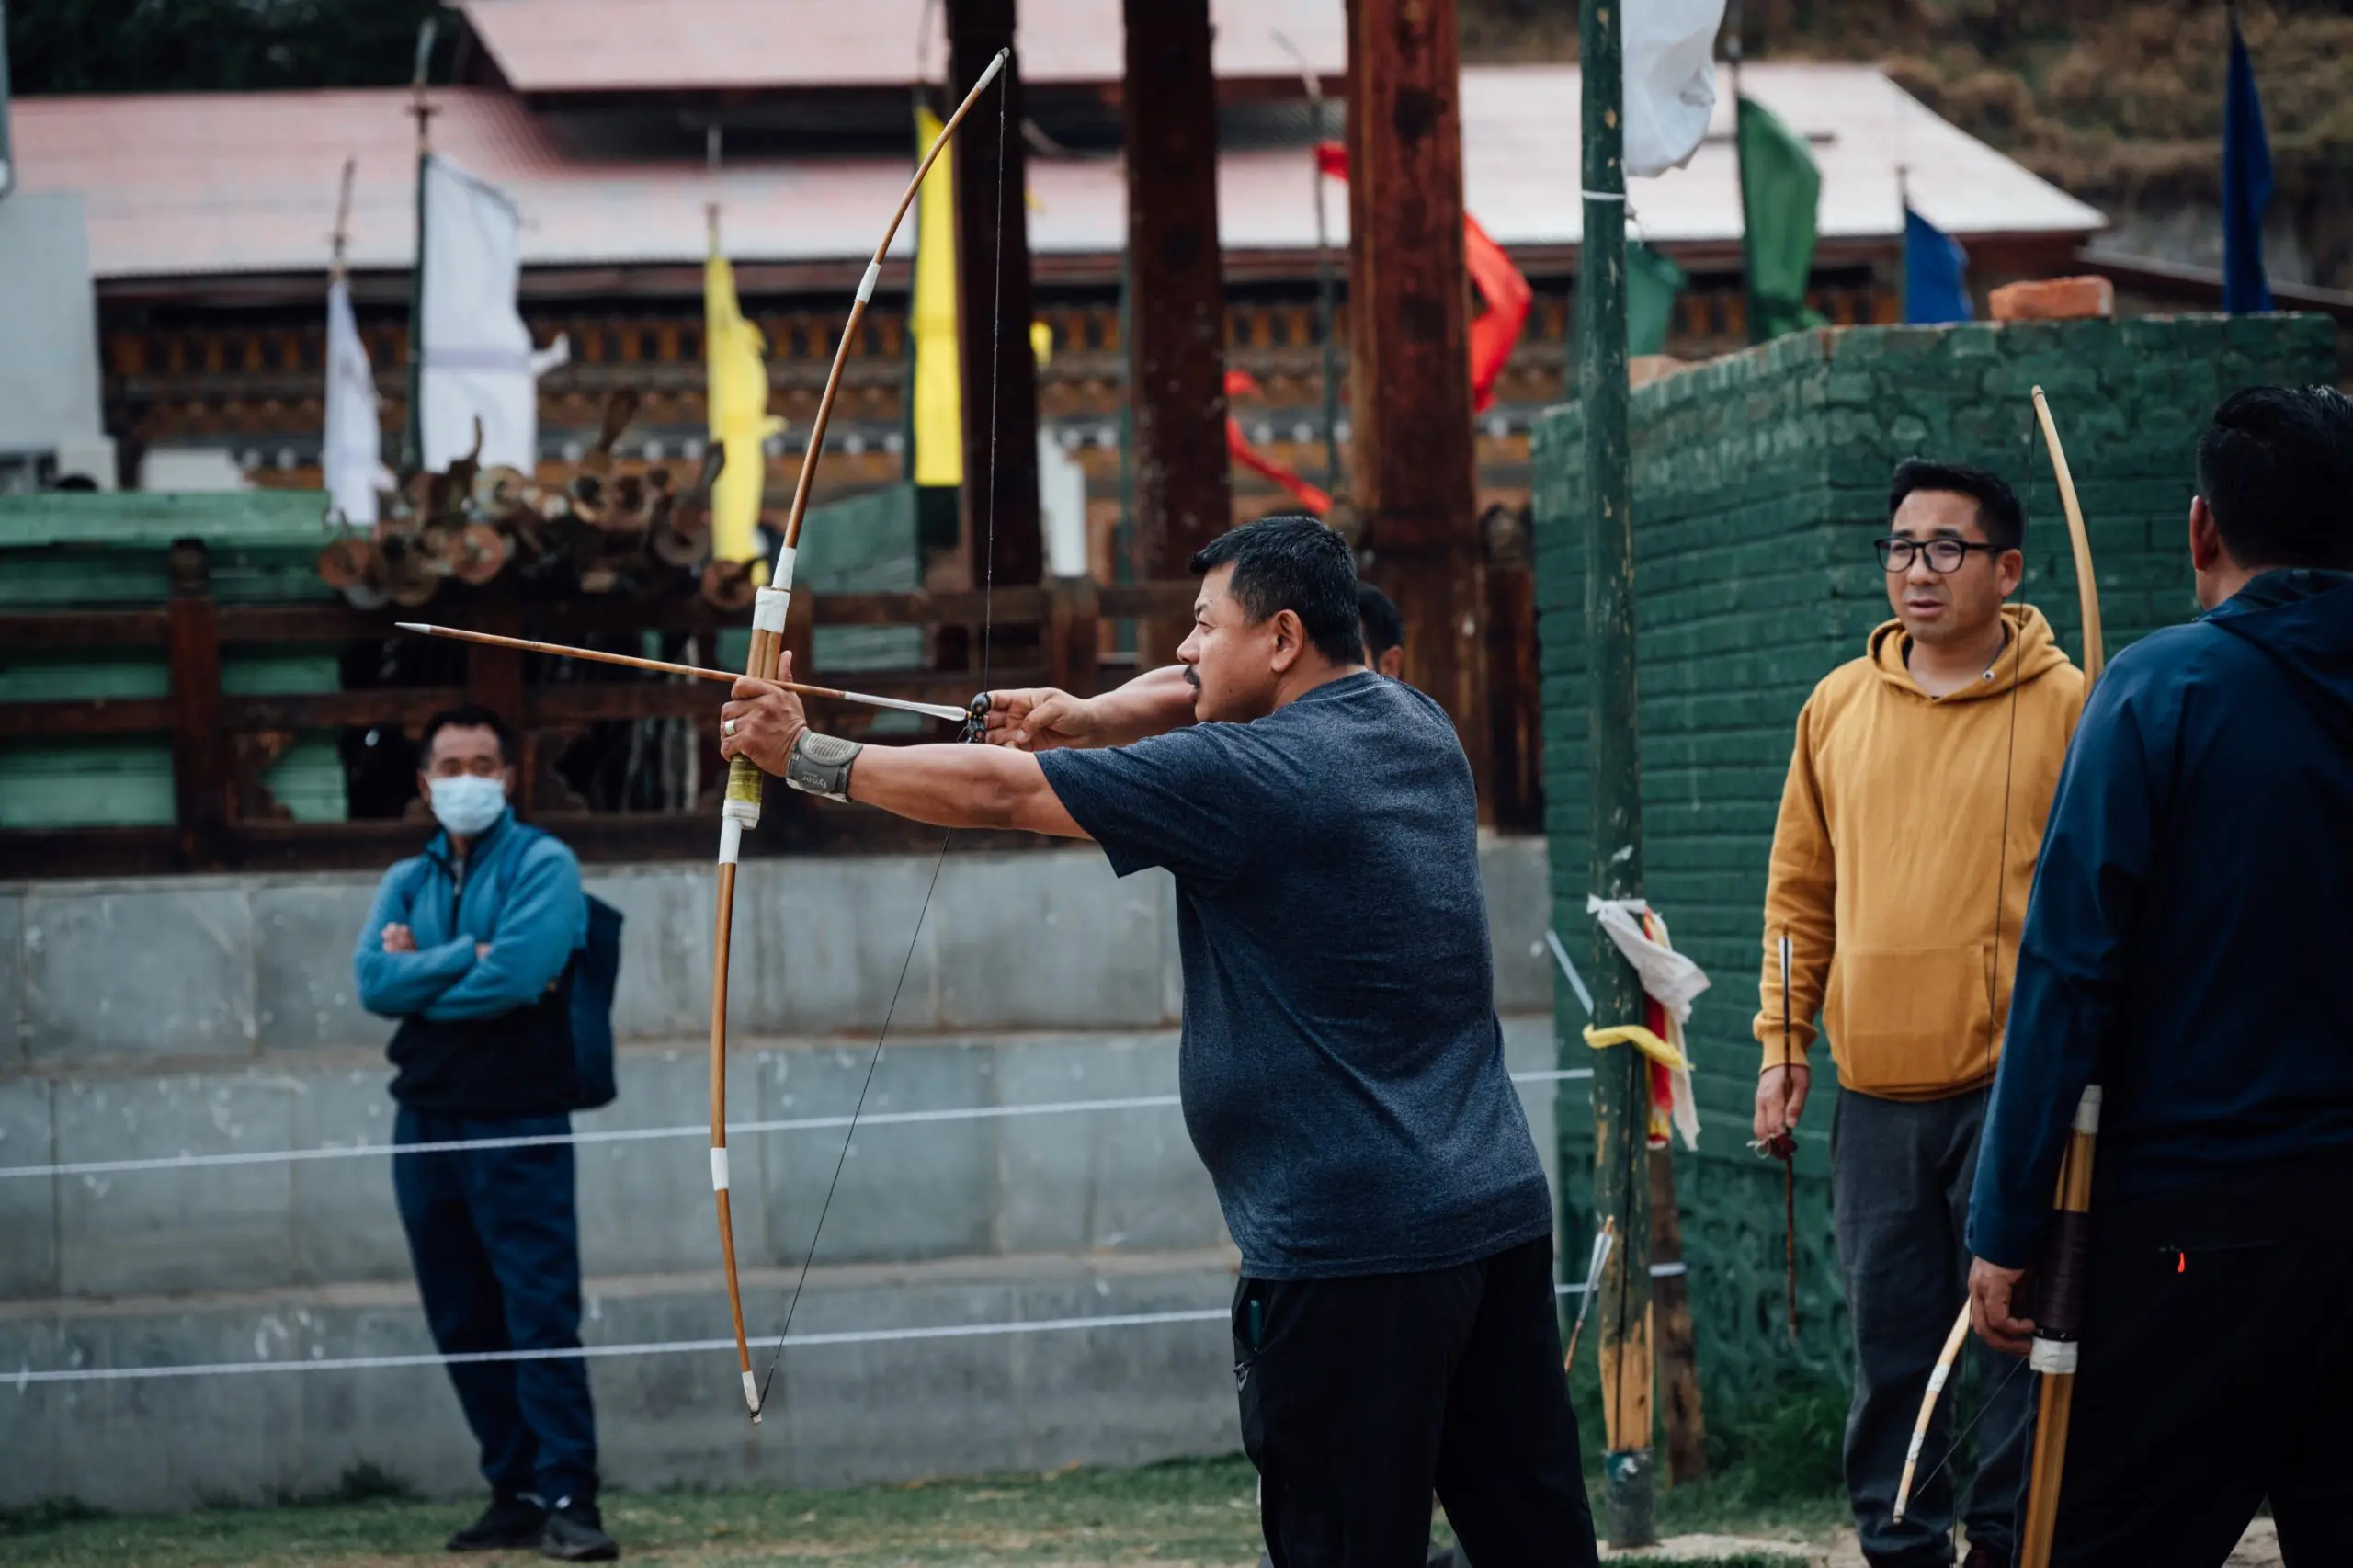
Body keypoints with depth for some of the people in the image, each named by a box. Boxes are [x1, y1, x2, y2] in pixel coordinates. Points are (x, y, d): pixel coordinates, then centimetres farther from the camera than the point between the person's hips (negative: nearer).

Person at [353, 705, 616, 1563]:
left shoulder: (542, 865, -1)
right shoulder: (407, 882, 14)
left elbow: (516, 976, -17)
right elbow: (374, 982, -2)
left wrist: (420, 971, -4)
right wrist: (470, 956, -12)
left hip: (517, 1124, -6)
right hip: (426, 1123, 6)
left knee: (542, 1316, -10)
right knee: (462, 1327, 8)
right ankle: (514, 1491, 14)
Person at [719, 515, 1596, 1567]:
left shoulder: (1245, 778, -13)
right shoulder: (1413, 725, 12)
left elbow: (995, 793, -9)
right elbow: (1228, 693, 27)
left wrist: (809, 756, 2)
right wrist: (1089, 719, 11)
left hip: (1352, 1254, -8)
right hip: (1501, 1215, 8)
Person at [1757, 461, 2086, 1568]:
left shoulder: (2064, 708, -3)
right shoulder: (1838, 706, 10)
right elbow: (1801, 889, 16)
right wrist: (1782, 1040, 10)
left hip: (2012, 1089, -4)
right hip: (1875, 1092, 4)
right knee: (1889, 1344, 9)